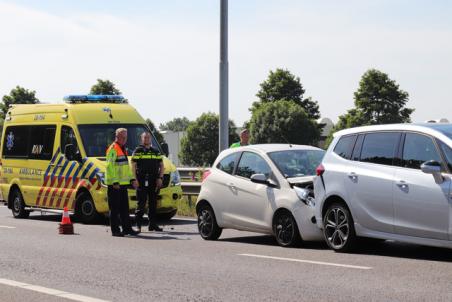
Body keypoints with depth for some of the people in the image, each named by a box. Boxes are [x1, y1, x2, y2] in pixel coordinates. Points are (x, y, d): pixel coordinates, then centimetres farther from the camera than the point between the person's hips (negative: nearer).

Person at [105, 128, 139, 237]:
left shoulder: (123, 149, 19)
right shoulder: (112, 149, -11)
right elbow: (110, 166, -18)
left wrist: (132, 179, 19)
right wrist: (114, 182, -23)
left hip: (123, 183, 9)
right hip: (114, 184, -9)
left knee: (124, 207, 11)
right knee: (115, 208, -4)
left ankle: (127, 228, 16)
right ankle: (115, 230, -1)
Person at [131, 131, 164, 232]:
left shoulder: (156, 152, 16)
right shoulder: (138, 151, 2)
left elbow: (161, 166, 17)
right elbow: (133, 166, -2)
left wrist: (160, 178, 4)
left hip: (154, 182, 5)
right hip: (142, 181, -5)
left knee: (153, 203, 8)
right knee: (141, 204, -7)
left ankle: (152, 224, 15)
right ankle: (138, 225, -4)